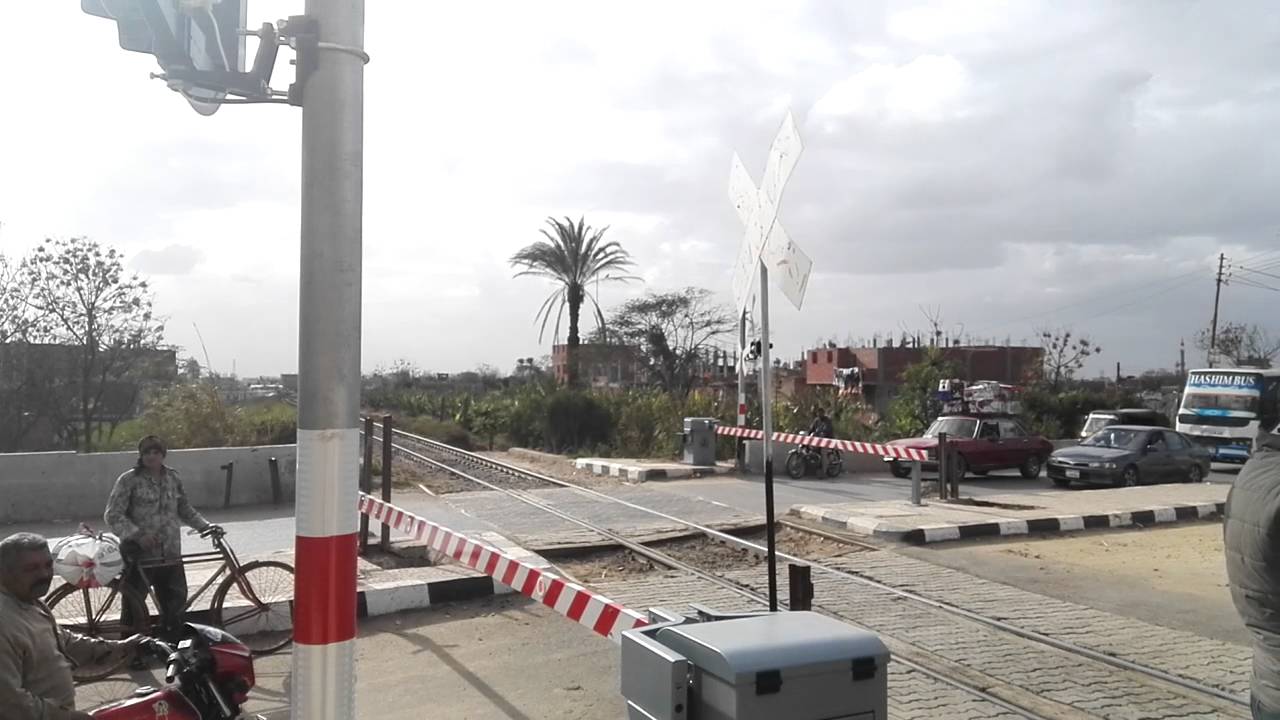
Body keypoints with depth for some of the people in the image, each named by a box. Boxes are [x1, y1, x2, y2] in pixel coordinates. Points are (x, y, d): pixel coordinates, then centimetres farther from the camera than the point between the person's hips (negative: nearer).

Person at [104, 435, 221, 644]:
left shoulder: (173, 478, 10)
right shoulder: (129, 480, -5)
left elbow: (185, 510, 19)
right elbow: (113, 515, -9)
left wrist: (205, 525, 5)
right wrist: (138, 535, -21)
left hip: (170, 556, 5)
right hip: (140, 556, -4)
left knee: (175, 607, 7)